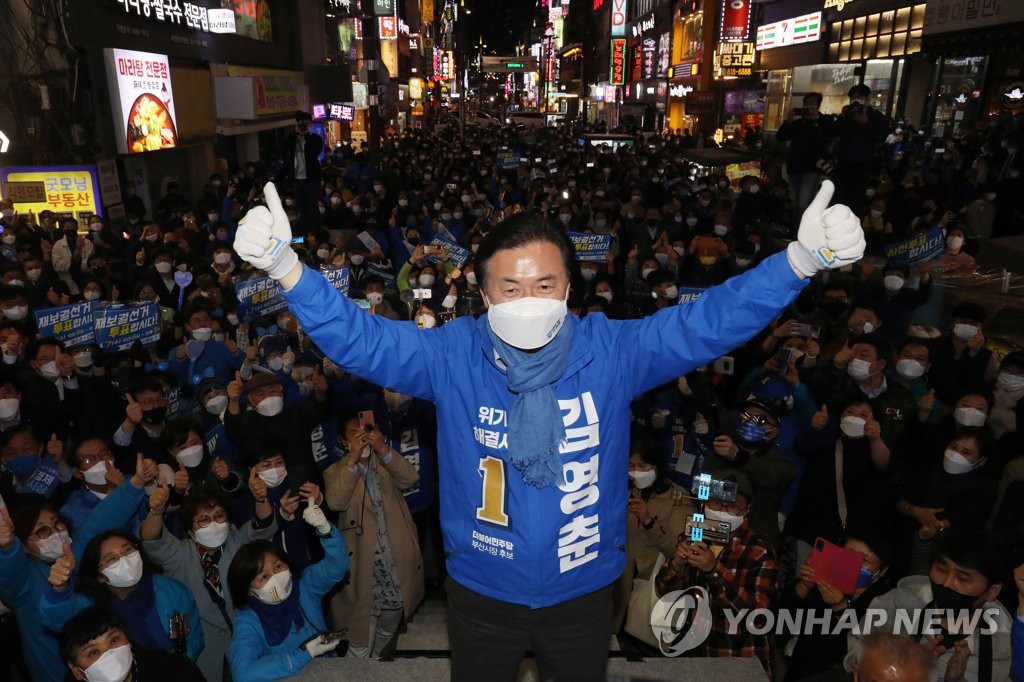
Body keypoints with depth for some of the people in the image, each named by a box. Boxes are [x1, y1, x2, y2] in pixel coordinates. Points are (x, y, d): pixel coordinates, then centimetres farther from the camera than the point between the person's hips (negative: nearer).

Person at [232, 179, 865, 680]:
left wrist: (804, 258, -30)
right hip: (481, 593, 0)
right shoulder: (451, 355, -16)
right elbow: (358, 337, -20)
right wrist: (285, 266, -34)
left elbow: (711, 321, -18)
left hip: (582, 592, 1)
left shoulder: (612, 351, -16)